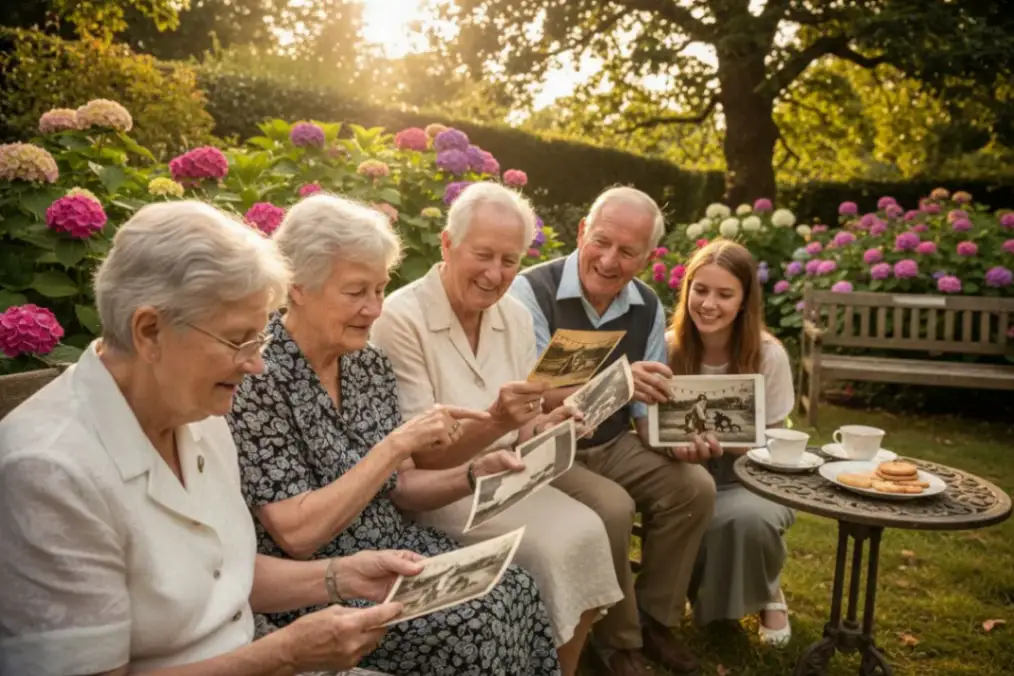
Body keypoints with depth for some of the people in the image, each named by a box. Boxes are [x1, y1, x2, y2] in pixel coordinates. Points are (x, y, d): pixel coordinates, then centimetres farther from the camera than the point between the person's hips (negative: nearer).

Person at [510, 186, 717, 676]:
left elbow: (648, 408, 5)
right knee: (611, 508, -28)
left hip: (614, 445, 6)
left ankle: (654, 618, 11)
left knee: (694, 486, -11)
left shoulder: (648, 307, 1)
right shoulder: (532, 291, -19)